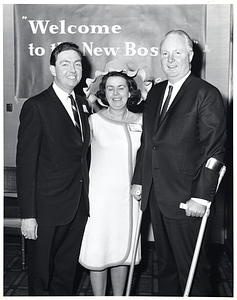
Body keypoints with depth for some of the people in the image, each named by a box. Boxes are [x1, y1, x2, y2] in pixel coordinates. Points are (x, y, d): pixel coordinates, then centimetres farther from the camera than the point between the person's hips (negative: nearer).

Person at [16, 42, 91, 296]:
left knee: (67, 273, 20)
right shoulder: (36, 106, -11)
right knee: (41, 277, 12)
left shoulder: (83, 104, 10)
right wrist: (28, 215, -16)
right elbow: (25, 164, -14)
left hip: (78, 208, 6)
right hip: (47, 209, -6)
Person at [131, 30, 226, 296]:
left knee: (192, 269, 6)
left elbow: (214, 151, -12)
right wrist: (139, 181, 11)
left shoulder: (207, 94, -8)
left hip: (186, 199, -6)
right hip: (156, 196, 6)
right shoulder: (155, 92, 13)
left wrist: (201, 197, -17)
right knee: (165, 264, 18)